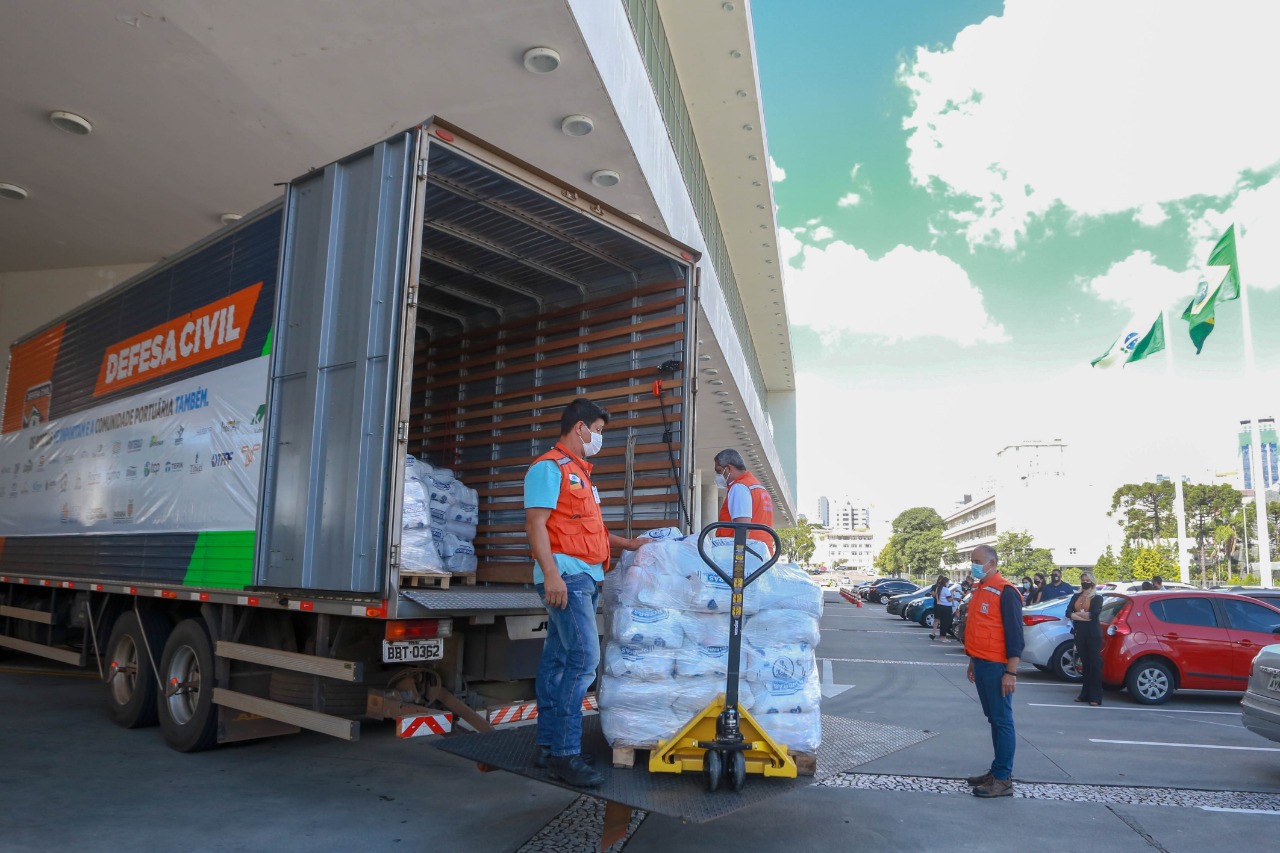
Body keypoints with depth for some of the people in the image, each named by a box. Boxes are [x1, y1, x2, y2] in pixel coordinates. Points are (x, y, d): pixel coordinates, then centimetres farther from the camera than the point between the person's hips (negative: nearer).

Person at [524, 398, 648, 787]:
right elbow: (535, 522, -15)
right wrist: (551, 573, -24)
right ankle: (565, 752, -8)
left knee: (558, 660, 11)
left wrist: (628, 544, 29)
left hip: (585, 578, 9)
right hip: (565, 575, -9)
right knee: (584, 658, -14)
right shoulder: (549, 467, -6)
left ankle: (548, 746, 16)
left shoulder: (580, 472, 23)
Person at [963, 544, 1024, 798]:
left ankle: (1003, 780, 3)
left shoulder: (1005, 592, -13)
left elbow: (1015, 634, -16)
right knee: (993, 719, 15)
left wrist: (1011, 672, -19)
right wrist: (973, 662, 22)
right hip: (981, 664, 9)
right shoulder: (979, 590, 14)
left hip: (996, 666, -9)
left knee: (1002, 721, -2)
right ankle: (998, 770, 23)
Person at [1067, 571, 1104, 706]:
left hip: (1093, 634, -4)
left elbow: (1094, 614, -14)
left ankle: (1095, 697, -3)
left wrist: (1077, 614, -3)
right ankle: (1085, 694, 11)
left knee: (1094, 664, -5)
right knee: (1085, 663, 6)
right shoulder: (1076, 597, 14)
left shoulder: (1097, 598, 2)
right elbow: (1068, 612, -1)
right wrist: (1084, 617, -14)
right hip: (1080, 633, 4)